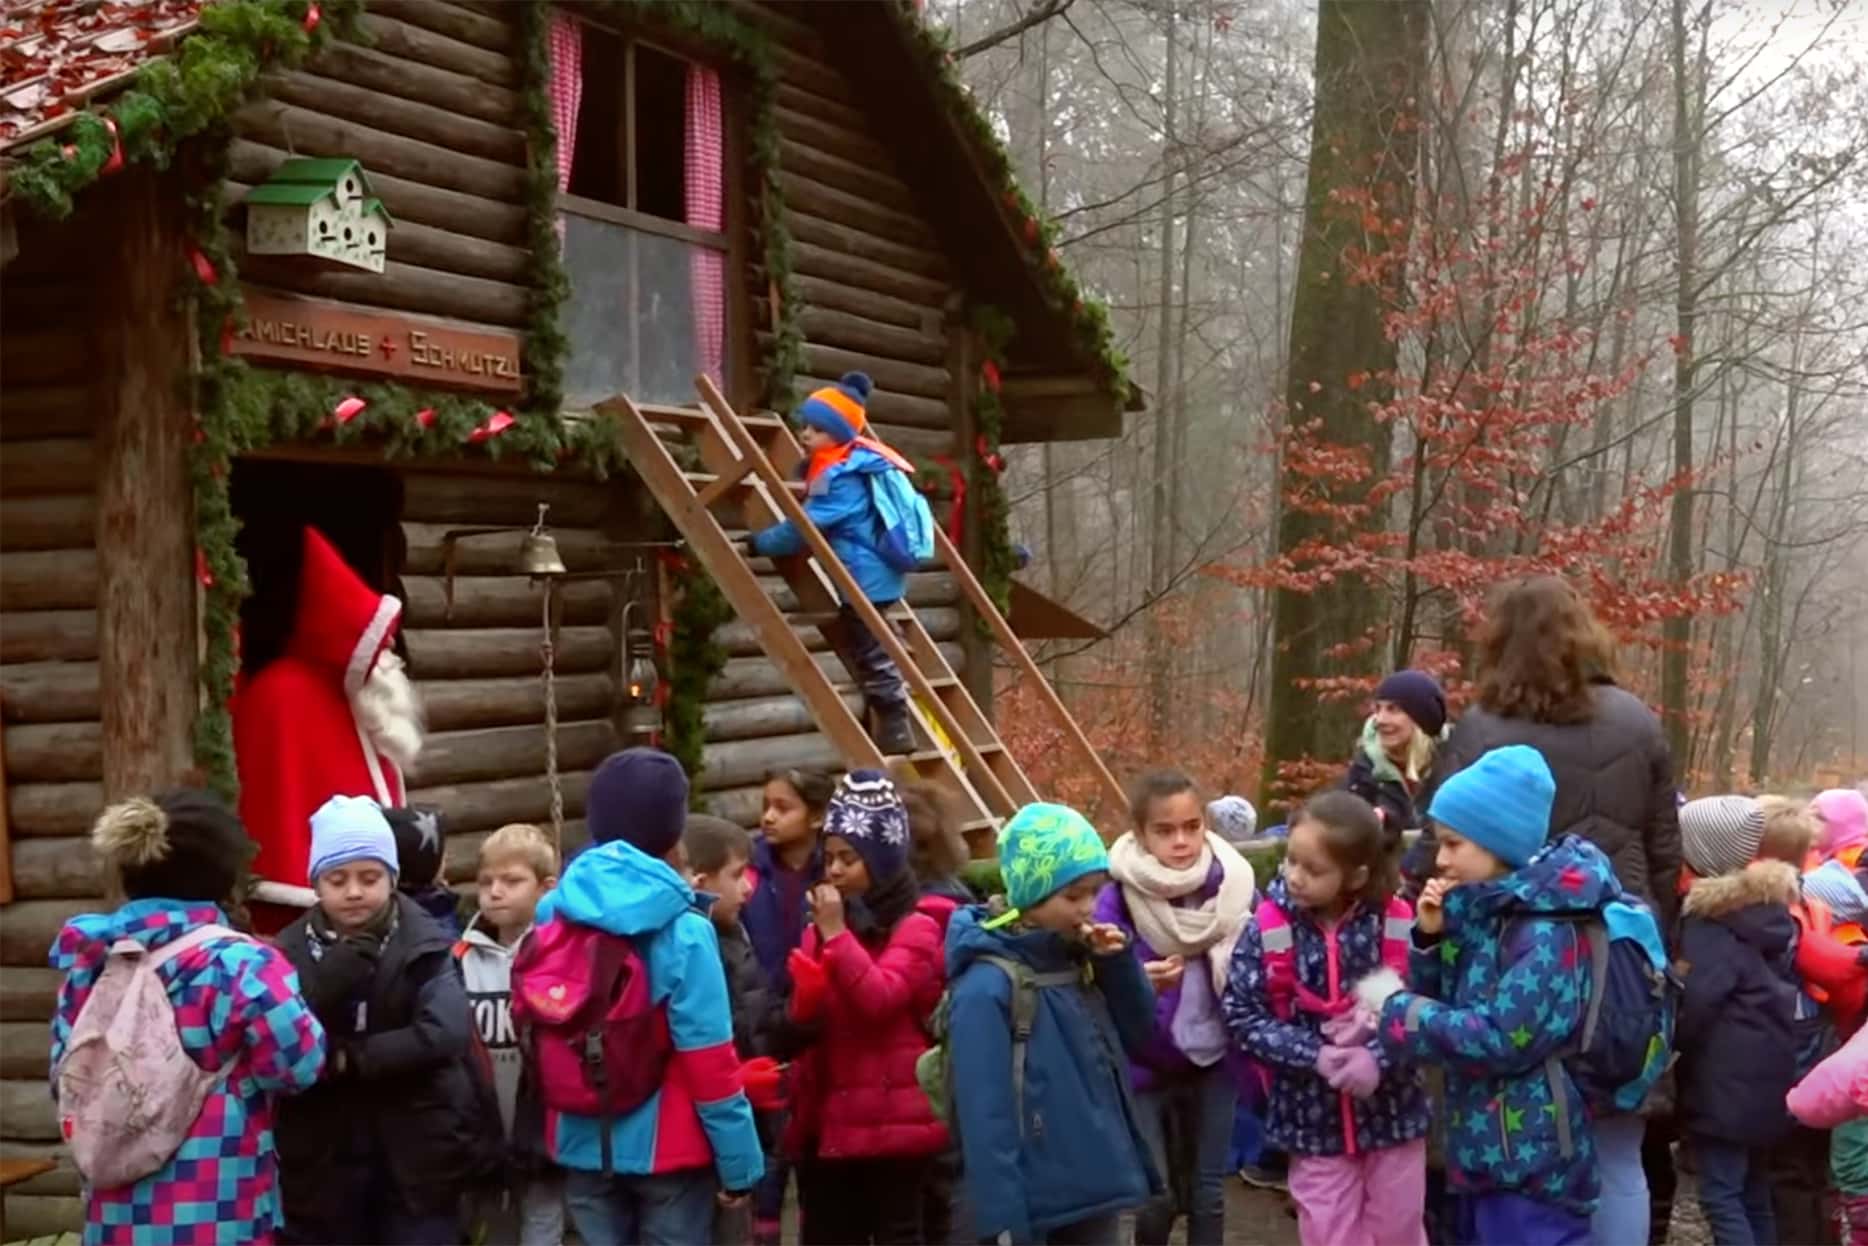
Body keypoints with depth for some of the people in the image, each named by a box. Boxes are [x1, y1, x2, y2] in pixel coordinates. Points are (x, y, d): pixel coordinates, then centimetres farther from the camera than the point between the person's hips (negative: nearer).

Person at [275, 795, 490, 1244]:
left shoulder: (427, 945, -2)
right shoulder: (291, 952, 1)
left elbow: (445, 1033, -16)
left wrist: (348, 1059, -18)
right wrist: (332, 977, -23)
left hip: (416, 1157, -1)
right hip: (321, 1162, 1)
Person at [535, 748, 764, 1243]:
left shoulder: (553, 913, -2)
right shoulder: (683, 930, -17)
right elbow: (708, 1058, -16)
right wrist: (739, 1162, -9)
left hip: (583, 1142, 5)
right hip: (669, 1146, -5)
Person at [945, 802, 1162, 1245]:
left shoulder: (1077, 961, 7)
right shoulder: (988, 987, -17)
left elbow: (1139, 1039, 15)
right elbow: (985, 1116, -19)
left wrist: (1118, 964, -1)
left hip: (1097, 1191, 8)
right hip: (1037, 1204, -8)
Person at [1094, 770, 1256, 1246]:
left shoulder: (1235, 884, -6)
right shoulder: (1117, 899, -15)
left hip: (1215, 1062, 3)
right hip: (1146, 1067, -3)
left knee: (1207, 1192, 11)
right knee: (1156, 1198, 0)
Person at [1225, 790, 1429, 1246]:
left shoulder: (1396, 925, -13)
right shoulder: (1268, 930, -12)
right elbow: (1243, 1016, -9)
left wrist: (1378, 1058, -24)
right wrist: (1315, 1055, -19)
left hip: (1393, 1112, 0)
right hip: (1314, 1118, 0)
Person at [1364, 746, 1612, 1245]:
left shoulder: (1547, 928, -19)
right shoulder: (1481, 910, 8)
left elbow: (1502, 1040, -25)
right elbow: (1443, 999, 14)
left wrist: (1397, 1007, -16)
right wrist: (1430, 936, -4)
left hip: (1530, 1164, -9)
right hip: (1484, 1153, 9)